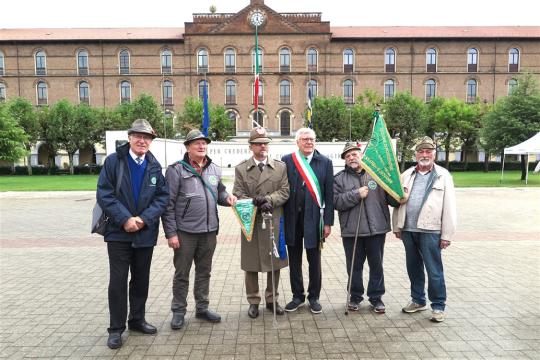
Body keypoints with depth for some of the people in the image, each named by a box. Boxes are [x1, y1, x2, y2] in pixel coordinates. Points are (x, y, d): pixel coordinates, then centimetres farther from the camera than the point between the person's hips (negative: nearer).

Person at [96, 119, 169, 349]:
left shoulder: (154, 166, 4)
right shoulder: (113, 161, -4)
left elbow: (163, 197, 0)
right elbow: (104, 194, -10)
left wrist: (143, 219, -13)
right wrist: (125, 219, -18)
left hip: (145, 233, 3)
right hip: (119, 232, -3)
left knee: (141, 279, 14)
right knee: (118, 281, 3)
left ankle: (137, 320, 31)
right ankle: (116, 328, 18)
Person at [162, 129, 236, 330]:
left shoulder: (214, 170, 9)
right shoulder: (176, 170, -8)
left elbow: (219, 192, 20)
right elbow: (168, 203, -10)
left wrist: (228, 198, -5)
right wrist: (171, 233, -13)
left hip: (209, 231, 5)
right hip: (185, 232, -5)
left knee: (204, 272, 17)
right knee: (182, 274, 8)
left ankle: (202, 308, 32)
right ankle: (178, 311, 24)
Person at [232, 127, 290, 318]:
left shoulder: (280, 167, 6)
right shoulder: (241, 168, 4)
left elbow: (284, 191, -1)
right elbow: (238, 194, -3)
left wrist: (268, 199, -17)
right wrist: (255, 203, -18)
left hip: (274, 222, 1)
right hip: (251, 223, -1)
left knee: (274, 262, 10)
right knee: (251, 264, 7)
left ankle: (272, 299, 27)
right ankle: (253, 301, 23)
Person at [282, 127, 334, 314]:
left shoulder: (325, 162, 1)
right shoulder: (286, 161, 1)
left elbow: (329, 194, 0)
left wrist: (328, 222, -4)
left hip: (314, 218, -1)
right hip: (292, 218, 1)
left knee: (314, 260, 11)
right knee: (294, 260, 13)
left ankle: (314, 297, 27)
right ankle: (297, 296, 29)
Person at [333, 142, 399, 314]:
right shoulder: (339, 178, 5)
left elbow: (391, 199, 4)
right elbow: (336, 202, -7)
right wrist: (356, 195, -15)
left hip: (377, 229, 0)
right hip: (351, 230, 0)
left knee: (376, 266, 12)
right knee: (354, 266, 11)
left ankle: (376, 297, 28)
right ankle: (355, 296, 29)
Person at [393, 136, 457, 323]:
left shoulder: (443, 176, 0)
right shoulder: (407, 175, 11)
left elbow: (449, 207, -3)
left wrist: (447, 235, -7)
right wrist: (397, 226, 8)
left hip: (430, 230, -4)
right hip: (408, 230, 4)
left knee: (434, 270, 1)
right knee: (413, 268, 15)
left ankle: (438, 306, 16)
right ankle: (418, 300, 30)